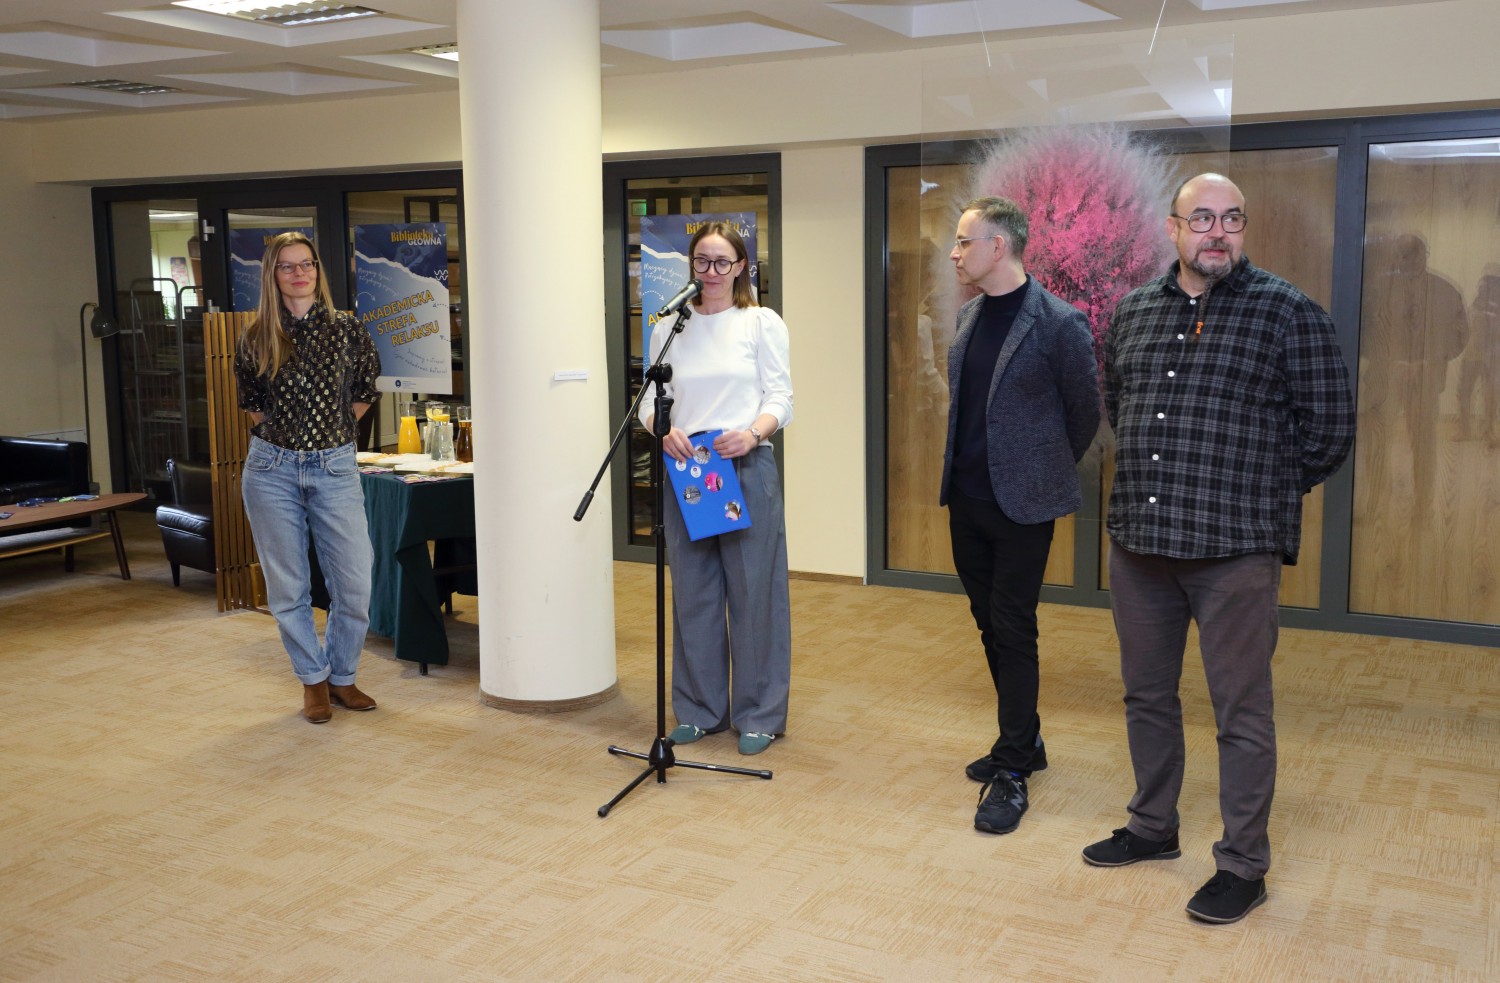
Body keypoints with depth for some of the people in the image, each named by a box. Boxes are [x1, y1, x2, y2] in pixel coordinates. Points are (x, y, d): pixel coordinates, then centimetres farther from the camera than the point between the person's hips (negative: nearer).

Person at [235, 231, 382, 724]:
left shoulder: (347, 329, 0)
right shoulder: (256, 339, 3)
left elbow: (367, 388, 14)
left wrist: (335, 427, 8)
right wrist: (276, 430, 9)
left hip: (334, 467, -1)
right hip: (272, 469, 1)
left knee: (354, 582, -3)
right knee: (288, 586, 5)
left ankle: (342, 677, 17)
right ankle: (313, 680, 21)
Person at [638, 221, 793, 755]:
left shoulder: (762, 323, 4)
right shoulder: (669, 328, 11)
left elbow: (780, 397, -2)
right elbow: (651, 397, 8)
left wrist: (754, 432, -21)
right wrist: (664, 428, -14)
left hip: (747, 468, -3)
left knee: (754, 590, 0)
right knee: (692, 592, 8)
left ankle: (758, 715, 12)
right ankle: (699, 709, 21)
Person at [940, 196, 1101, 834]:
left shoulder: (1059, 323, -14)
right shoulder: (970, 315, 8)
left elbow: (1085, 411, -3)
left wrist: (1047, 473, 8)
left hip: (1022, 503, -7)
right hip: (967, 498, 7)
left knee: (1013, 631, -3)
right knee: (991, 626, 15)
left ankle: (1012, 773, 7)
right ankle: (1024, 741, 31)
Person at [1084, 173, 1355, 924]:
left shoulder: (1287, 312, -5)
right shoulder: (1132, 312, 9)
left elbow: (1328, 428, -3)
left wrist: (1259, 492, 3)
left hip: (1236, 549, -5)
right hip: (1138, 540, 5)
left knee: (1240, 712, 3)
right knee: (1146, 695, 17)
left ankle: (1243, 865, 17)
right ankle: (1152, 828, 35)